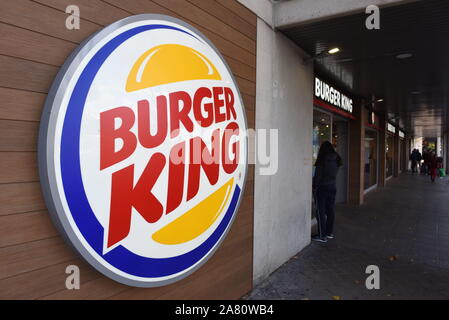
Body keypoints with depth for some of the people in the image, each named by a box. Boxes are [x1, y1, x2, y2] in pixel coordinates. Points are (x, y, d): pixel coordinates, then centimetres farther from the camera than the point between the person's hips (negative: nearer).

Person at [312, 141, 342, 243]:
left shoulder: (322, 159, -13)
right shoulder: (336, 159, 4)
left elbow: (318, 175, -11)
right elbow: (335, 174, 6)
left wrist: (314, 187, -3)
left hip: (322, 187, -6)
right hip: (333, 187, 7)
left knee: (321, 211, -2)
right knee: (330, 210, 13)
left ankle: (322, 236, 0)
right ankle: (330, 232, 23)